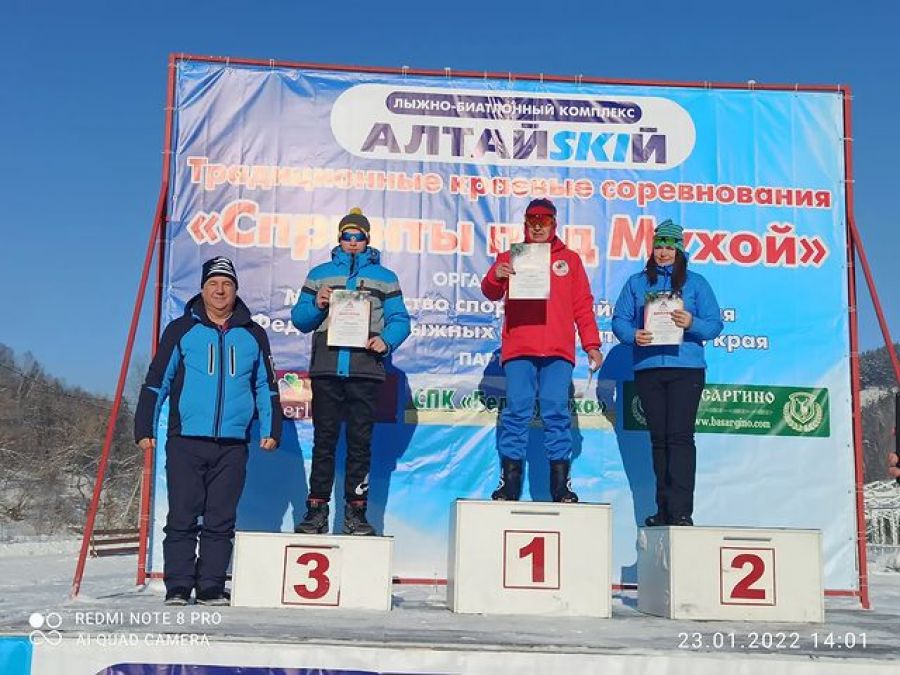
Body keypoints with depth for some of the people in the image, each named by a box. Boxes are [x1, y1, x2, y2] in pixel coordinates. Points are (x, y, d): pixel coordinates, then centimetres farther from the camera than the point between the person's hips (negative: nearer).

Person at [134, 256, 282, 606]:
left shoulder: (253, 335, 11)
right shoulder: (180, 330, 5)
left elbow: (266, 386, 17)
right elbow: (156, 381, 7)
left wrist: (270, 429, 10)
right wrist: (145, 428, 2)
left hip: (233, 445, 2)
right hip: (186, 441, -2)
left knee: (221, 521, 5)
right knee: (182, 518, 0)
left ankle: (211, 587, 13)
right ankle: (177, 587, 8)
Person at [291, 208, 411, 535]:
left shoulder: (384, 277, 16)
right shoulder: (319, 274, 17)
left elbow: (400, 319, 7)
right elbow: (299, 318, 14)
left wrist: (387, 341, -12)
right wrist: (316, 306, -6)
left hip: (366, 370, 0)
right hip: (326, 369, 1)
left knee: (360, 441, 2)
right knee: (324, 440, 2)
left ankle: (355, 512, 8)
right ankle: (317, 510, 6)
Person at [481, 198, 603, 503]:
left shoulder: (569, 259, 17)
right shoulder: (511, 256, 16)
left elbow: (583, 306, 14)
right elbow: (491, 294, 6)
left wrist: (591, 344, 5)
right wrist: (495, 277, -16)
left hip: (558, 351, 0)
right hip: (518, 349, 0)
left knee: (557, 413, -2)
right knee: (516, 412, -3)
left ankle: (561, 485, 1)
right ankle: (509, 483, -1)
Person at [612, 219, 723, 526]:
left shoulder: (695, 282, 10)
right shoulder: (637, 282, 15)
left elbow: (715, 324, 3)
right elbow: (619, 319, 8)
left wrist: (692, 323, -16)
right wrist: (633, 335, -12)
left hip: (686, 367, -2)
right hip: (648, 368, 2)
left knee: (680, 437, -11)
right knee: (659, 438, 6)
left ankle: (681, 510, -12)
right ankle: (664, 510, 11)